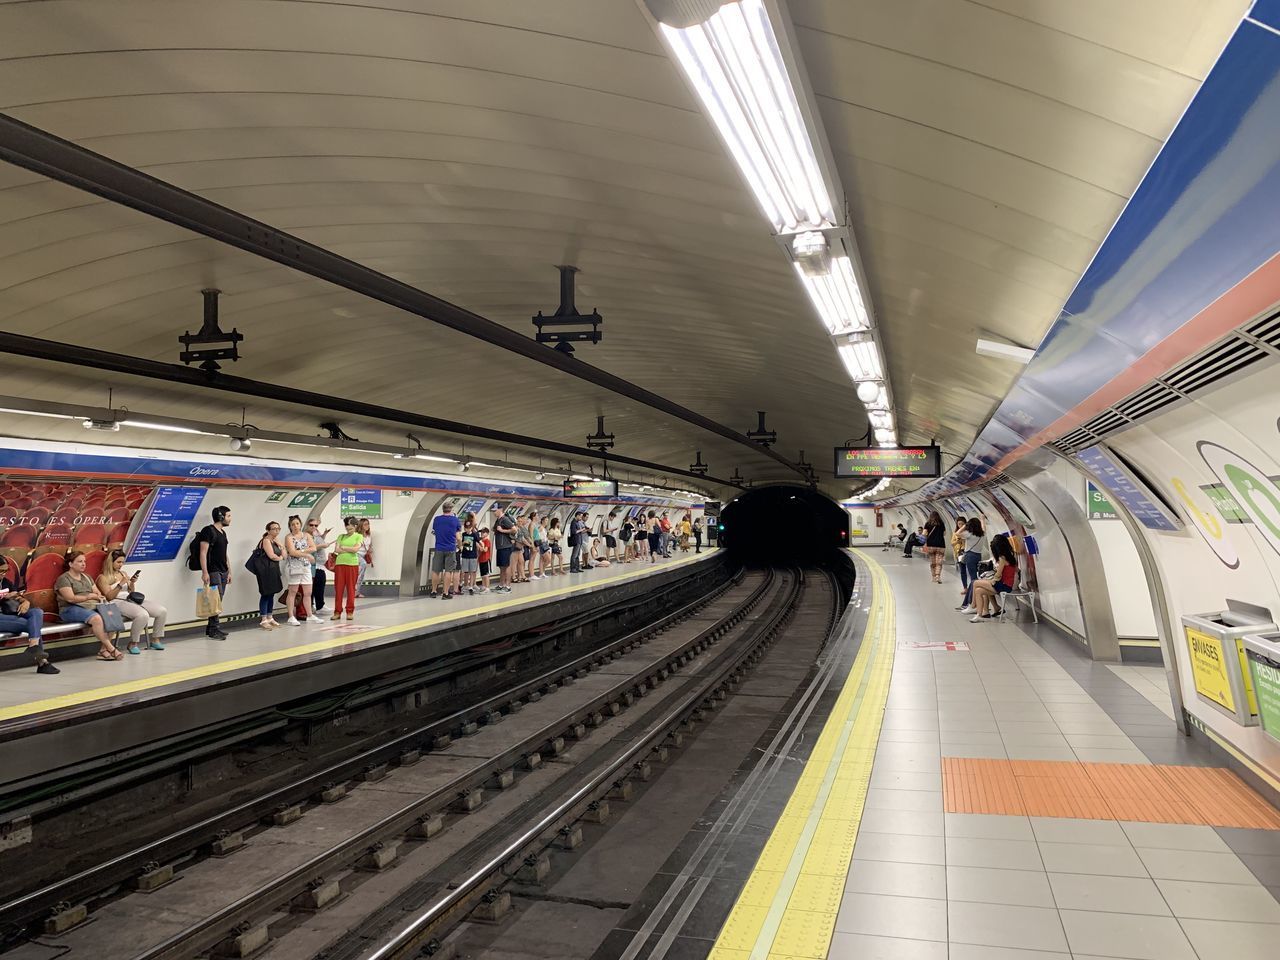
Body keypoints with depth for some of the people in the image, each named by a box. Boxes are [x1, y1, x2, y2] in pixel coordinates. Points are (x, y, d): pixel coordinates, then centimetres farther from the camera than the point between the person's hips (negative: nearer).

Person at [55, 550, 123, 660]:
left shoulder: (86, 577, 25)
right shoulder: (64, 579, 1)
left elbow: (97, 592, 19)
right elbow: (71, 598, -12)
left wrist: (100, 597, -4)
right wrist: (89, 596, -9)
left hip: (92, 607, 7)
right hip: (71, 609, -7)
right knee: (96, 618, -36)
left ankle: (103, 650, -24)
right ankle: (111, 649, -30)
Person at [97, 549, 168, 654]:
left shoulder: (123, 573, 23)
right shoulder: (103, 577, 4)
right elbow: (109, 597, -7)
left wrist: (132, 583, 4)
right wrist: (121, 584, -15)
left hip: (132, 599, 7)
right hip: (118, 603, -7)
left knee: (162, 611, -14)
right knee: (143, 615, -37)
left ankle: (155, 640, 0)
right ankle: (133, 644, -19)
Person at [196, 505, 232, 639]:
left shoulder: (223, 532, 18)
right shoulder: (209, 531, -9)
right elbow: (203, 553, -15)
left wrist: (229, 571, 19)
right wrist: (204, 573, -21)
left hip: (223, 571, 9)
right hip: (213, 571, -9)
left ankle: (210, 628, 15)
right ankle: (214, 630, -8)